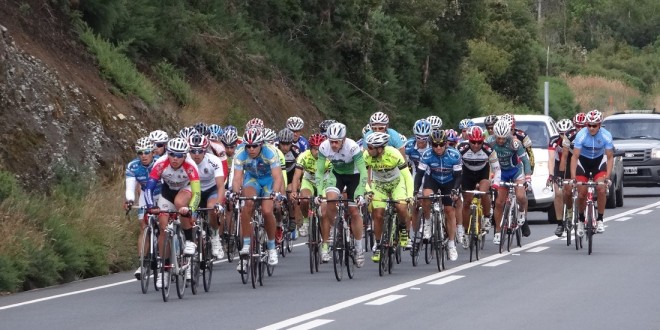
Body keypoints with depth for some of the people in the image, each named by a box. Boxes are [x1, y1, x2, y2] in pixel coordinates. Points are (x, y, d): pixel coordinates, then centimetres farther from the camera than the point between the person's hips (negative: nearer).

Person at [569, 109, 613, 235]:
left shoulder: (606, 135, -23)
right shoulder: (581, 135, -26)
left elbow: (610, 157, -17)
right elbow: (575, 157, -24)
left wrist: (608, 176, -28)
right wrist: (573, 176, -33)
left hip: (599, 161, 0)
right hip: (583, 161, 0)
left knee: (601, 189, -21)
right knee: (581, 194, -5)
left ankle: (600, 220, -9)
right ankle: (581, 220, 19)